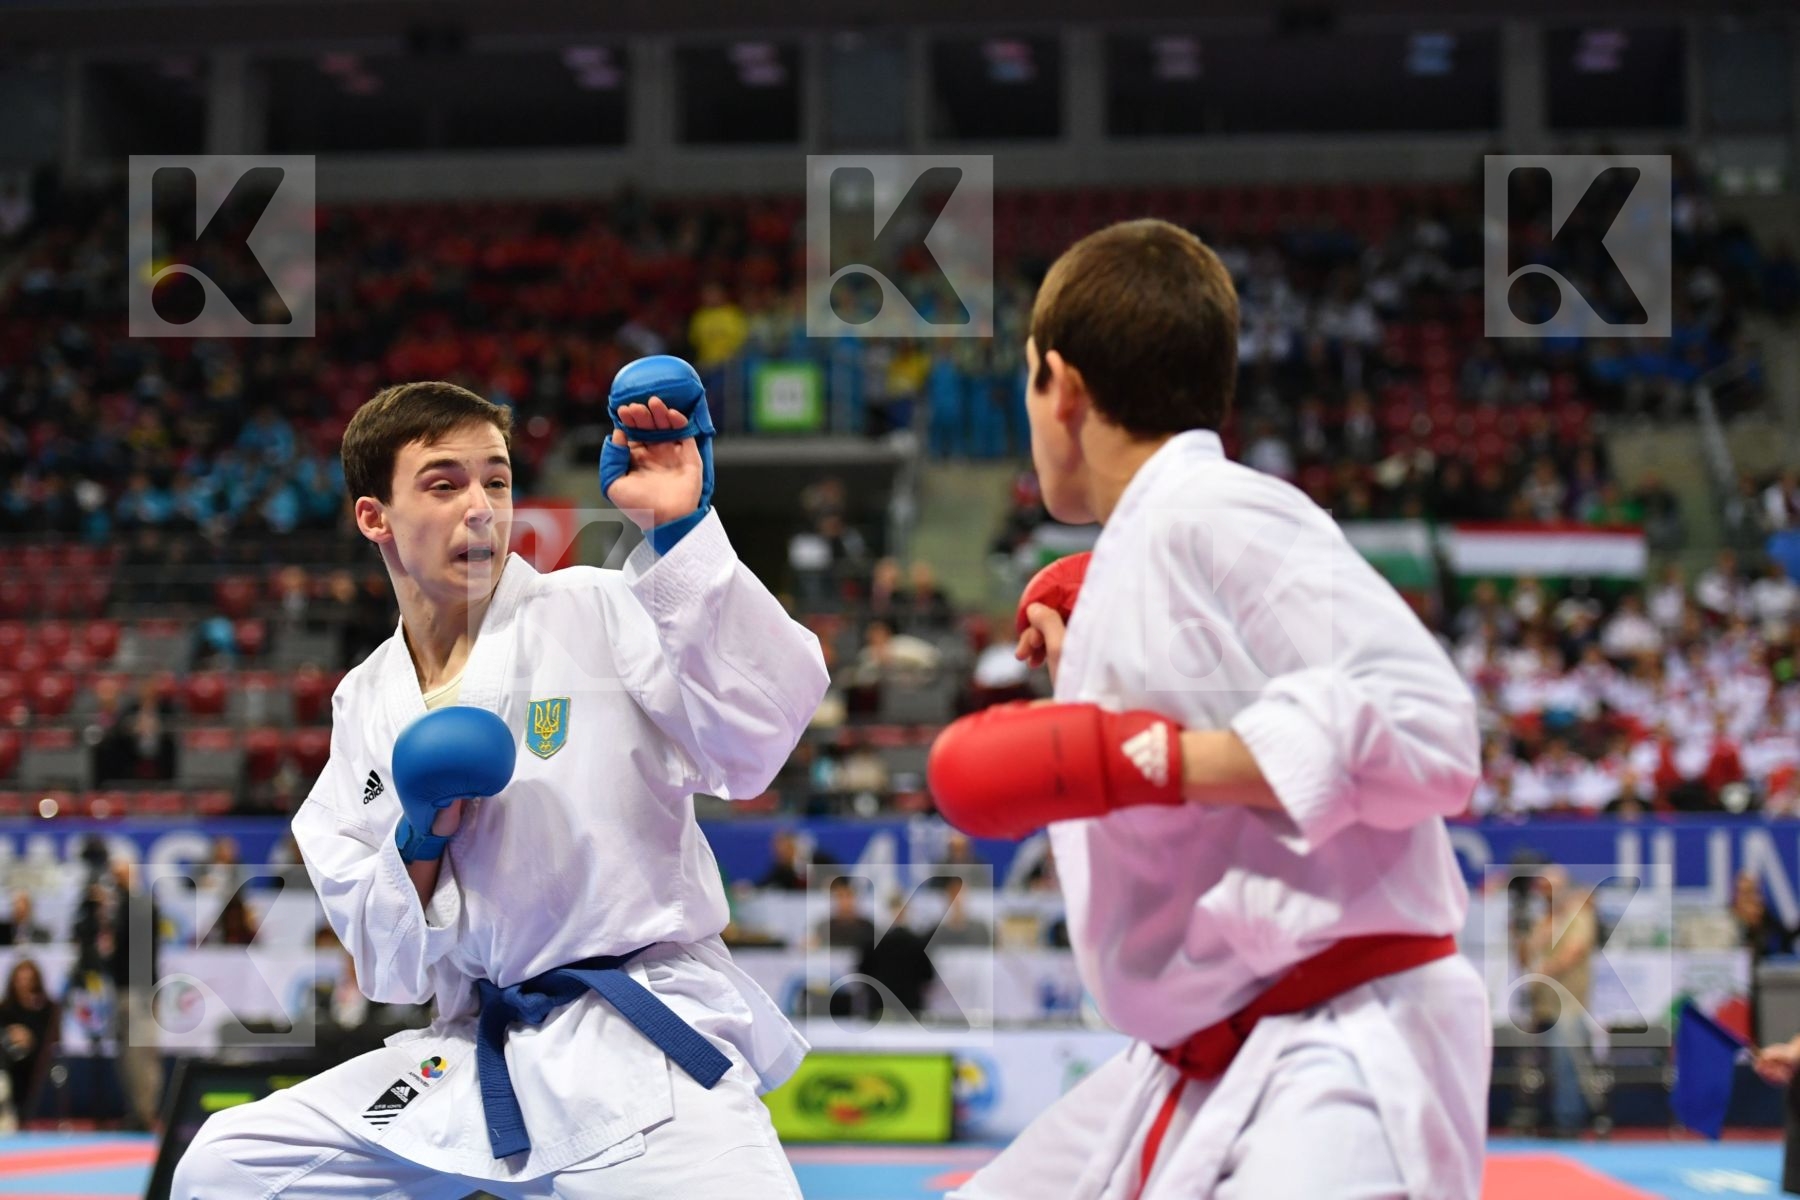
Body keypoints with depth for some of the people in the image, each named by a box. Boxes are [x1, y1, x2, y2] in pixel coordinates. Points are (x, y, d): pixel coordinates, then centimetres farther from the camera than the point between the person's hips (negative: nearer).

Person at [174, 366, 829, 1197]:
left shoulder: (596, 613, -3)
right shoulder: (366, 706, 11)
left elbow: (756, 727, -22)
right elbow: (389, 962, 13)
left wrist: (678, 530, -28)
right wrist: (420, 842, -7)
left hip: (644, 1049, -5)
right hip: (475, 1057, 5)